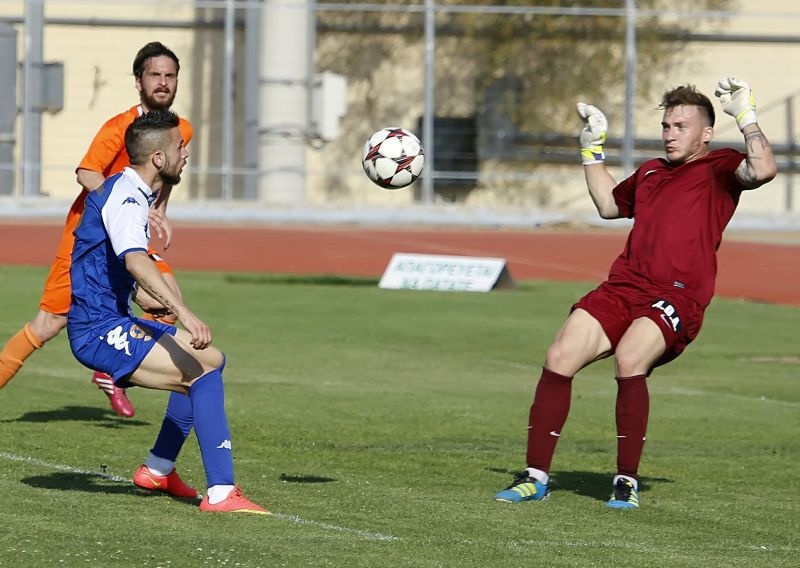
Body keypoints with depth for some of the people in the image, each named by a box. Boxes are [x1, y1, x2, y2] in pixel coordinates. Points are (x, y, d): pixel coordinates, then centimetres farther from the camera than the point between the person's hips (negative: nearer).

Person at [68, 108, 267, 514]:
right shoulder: (124, 196, -18)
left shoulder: (135, 194, 15)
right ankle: (220, 493, -27)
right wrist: (184, 313, -48)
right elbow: (135, 261, -37)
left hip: (114, 322, 11)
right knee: (203, 372, -22)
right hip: (98, 331, -11)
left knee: (211, 360, 18)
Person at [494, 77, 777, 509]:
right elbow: (609, 205, 45)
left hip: (677, 298, -7)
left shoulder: (718, 168, 6)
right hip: (622, 286, 7)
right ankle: (536, 476, -3)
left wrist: (745, 115, -12)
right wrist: (592, 149, 42)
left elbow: (762, 170, -17)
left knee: (629, 360, -32)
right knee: (559, 357, -10)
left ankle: (627, 480, -19)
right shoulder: (650, 172, 27)